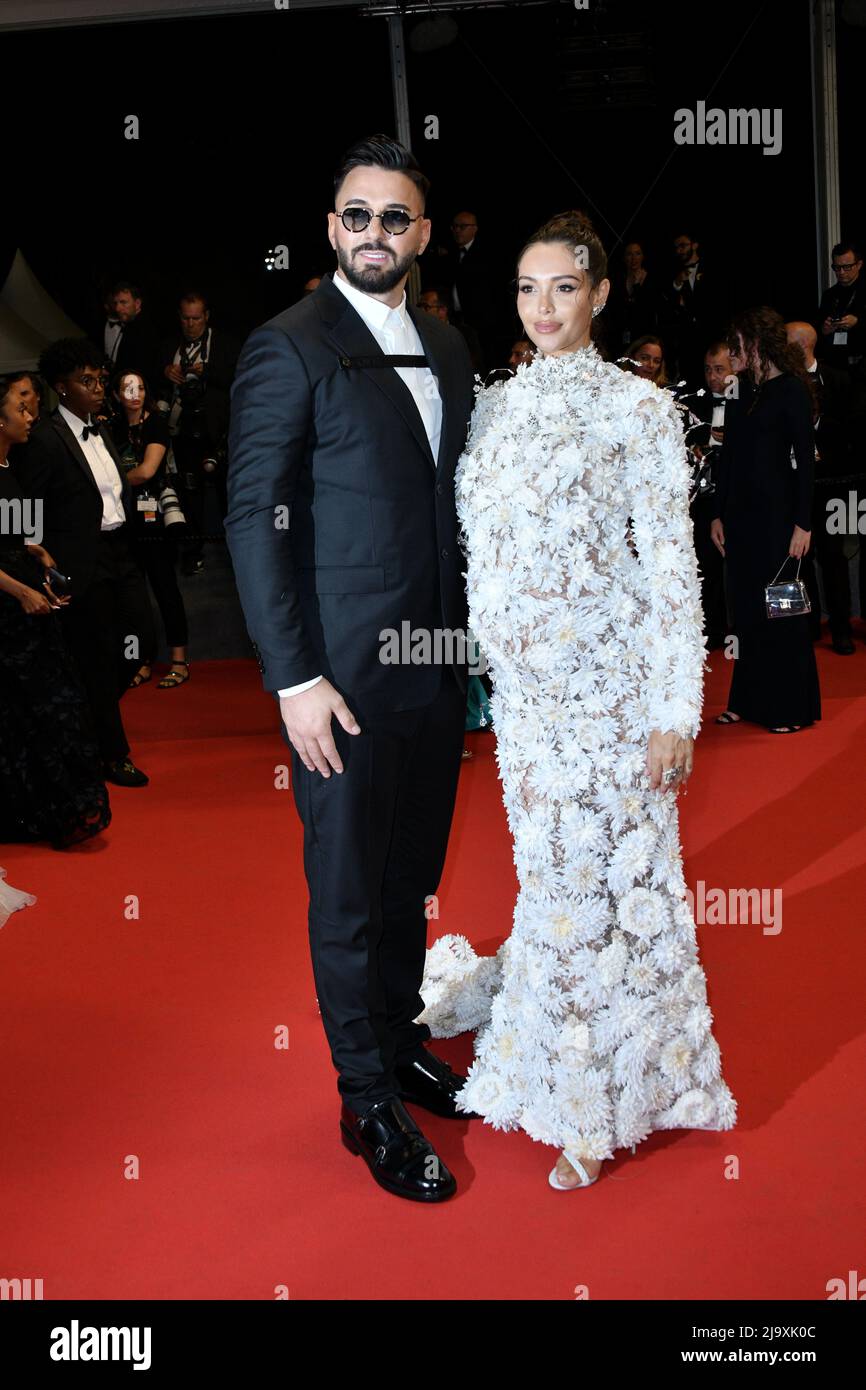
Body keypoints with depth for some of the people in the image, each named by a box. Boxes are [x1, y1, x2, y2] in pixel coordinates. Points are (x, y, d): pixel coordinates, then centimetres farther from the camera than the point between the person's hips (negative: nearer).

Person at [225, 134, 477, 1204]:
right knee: (349, 894, 6)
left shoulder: (446, 346, 11)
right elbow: (255, 519, -12)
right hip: (344, 671, -6)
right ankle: (367, 1102, 21)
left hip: (436, 662, 7)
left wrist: (469, 632, 9)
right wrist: (294, 679, -16)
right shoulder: (289, 348, -9)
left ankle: (399, 1043, 36)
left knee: (412, 877, 18)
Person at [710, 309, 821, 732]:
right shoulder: (740, 392, 12)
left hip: (777, 512, -6)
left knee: (778, 607, 0)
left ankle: (790, 707, 9)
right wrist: (718, 514, 9)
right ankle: (748, 700, 19)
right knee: (745, 607, 9)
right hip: (740, 511, 6)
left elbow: (805, 457, -10)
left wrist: (803, 523, -15)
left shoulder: (791, 390, -7)